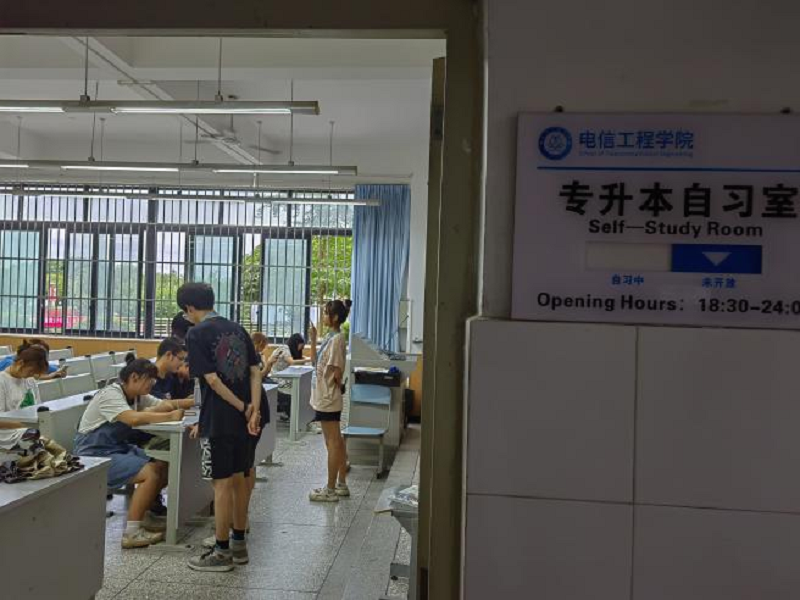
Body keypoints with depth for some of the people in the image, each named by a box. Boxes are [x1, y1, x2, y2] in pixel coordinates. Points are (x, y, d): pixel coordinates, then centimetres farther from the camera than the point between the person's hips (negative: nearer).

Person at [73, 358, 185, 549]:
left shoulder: (137, 395, 6)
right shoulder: (110, 395, -21)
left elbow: (166, 405, 5)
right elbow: (134, 418, -36)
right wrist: (170, 416, -30)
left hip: (119, 447, 9)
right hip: (95, 455, -9)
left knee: (164, 466, 1)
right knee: (150, 473, -22)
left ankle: (143, 514, 16)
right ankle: (131, 532, -16)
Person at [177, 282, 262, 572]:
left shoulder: (196, 334, -8)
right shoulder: (237, 328, 11)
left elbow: (213, 379, -15)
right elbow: (255, 372, 4)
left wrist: (243, 408, -10)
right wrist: (254, 410, -4)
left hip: (219, 421, -7)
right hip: (243, 419, 7)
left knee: (223, 483, 0)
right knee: (239, 479, 14)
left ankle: (222, 553, 9)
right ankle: (239, 545, 25)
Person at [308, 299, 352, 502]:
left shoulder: (337, 339, -17)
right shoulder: (331, 337, 11)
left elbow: (336, 373, -19)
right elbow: (316, 362, 15)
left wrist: (335, 385, -2)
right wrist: (313, 340, 7)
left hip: (328, 399, -10)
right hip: (325, 397, 10)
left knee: (332, 443, -2)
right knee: (337, 441, 14)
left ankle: (330, 490, 6)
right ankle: (341, 484, 23)